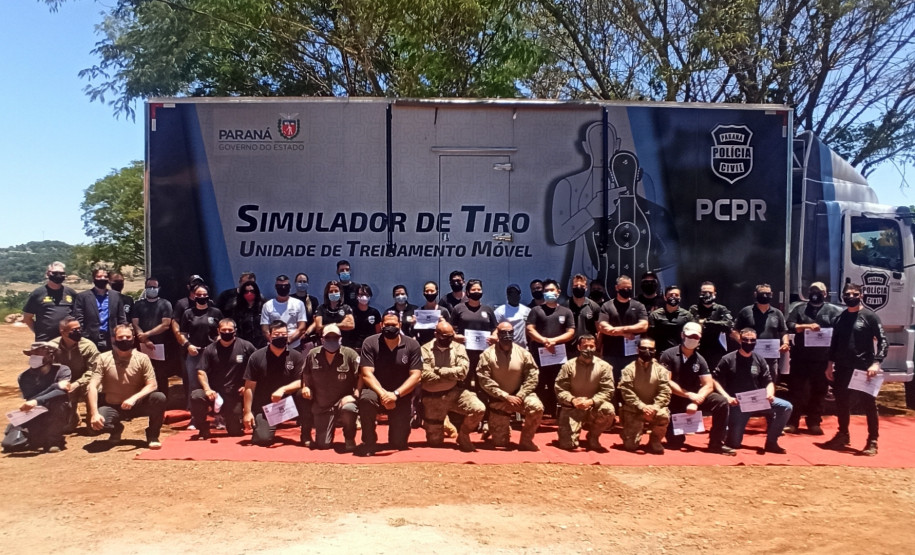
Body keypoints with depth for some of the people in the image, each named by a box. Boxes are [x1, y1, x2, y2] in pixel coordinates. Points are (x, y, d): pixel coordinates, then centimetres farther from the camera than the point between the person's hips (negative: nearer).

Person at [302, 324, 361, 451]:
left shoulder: (350, 354, -9)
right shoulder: (312, 355, 1)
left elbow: (361, 376, -8)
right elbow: (305, 375, 16)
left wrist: (355, 394, -21)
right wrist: (305, 387, -2)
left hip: (343, 400, -3)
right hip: (321, 406, 3)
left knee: (348, 408, -41)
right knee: (322, 445, -3)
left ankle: (349, 439, -9)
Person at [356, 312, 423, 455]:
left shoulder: (412, 345, -5)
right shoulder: (370, 343, -8)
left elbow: (416, 375, -10)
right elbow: (367, 374, -14)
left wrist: (395, 394, -23)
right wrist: (382, 393, -29)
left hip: (401, 397, 1)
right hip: (376, 391, -1)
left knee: (399, 443, -2)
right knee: (366, 399, -38)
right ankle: (369, 442, -15)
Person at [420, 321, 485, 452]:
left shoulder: (458, 348, 1)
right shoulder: (425, 350, -5)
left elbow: (462, 371, -13)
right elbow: (425, 376, -18)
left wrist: (438, 370, -14)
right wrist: (452, 374, -13)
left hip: (455, 392, 1)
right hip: (433, 398, -1)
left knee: (479, 409, -25)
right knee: (434, 441, 3)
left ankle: (463, 435, 3)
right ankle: (441, 425, 39)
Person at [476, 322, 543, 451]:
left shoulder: (523, 353, -6)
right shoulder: (488, 354, -10)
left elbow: (532, 377, -7)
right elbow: (484, 380, -15)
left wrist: (519, 396, -18)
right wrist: (506, 397, -19)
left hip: (520, 394, 1)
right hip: (498, 400, -1)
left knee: (537, 407, -32)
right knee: (499, 443, 0)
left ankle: (526, 440, -8)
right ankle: (505, 429, 39)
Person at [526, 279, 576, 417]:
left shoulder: (566, 312, 12)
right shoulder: (536, 310, 8)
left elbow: (571, 333, 4)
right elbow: (530, 330, -1)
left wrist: (554, 340, -10)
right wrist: (544, 341, -15)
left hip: (558, 354, 2)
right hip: (538, 353, -1)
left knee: (555, 387, 4)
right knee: (538, 386, -2)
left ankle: (554, 414, 9)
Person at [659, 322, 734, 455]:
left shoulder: (700, 360, 3)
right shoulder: (668, 355, -8)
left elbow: (708, 385, -4)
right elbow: (666, 382, -15)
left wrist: (695, 401, -22)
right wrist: (690, 395, -21)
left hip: (694, 397, 3)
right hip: (674, 400, -3)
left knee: (721, 402, -22)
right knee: (674, 444, -7)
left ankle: (716, 444, -12)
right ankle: (677, 434, 32)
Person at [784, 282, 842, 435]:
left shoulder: (833, 310, 6)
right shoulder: (799, 307, 6)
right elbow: (789, 325, -6)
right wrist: (807, 326, -19)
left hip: (822, 359, 1)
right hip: (800, 357, -1)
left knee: (818, 391, 9)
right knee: (796, 390, 3)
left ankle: (814, 423, 20)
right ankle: (792, 422, 10)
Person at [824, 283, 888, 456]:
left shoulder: (870, 316, -4)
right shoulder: (840, 318, 11)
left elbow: (883, 342, -8)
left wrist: (876, 363, -19)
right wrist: (830, 364, 11)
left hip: (863, 369, -5)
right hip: (842, 369, 5)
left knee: (868, 405, 0)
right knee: (841, 404, 13)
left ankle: (872, 441, 7)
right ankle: (843, 435, 26)